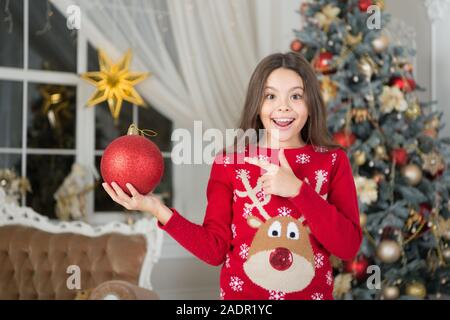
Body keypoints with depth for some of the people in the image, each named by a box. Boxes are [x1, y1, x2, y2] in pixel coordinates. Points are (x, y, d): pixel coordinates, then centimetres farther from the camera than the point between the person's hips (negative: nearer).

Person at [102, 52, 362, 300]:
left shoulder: (334, 161, -5)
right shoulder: (229, 161, -5)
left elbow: (349, 247, -14)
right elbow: (215, 250, -7)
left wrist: (298, 189, -22)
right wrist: (160, 211, -19)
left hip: (313, 293, 1)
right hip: (241, 293, 0)